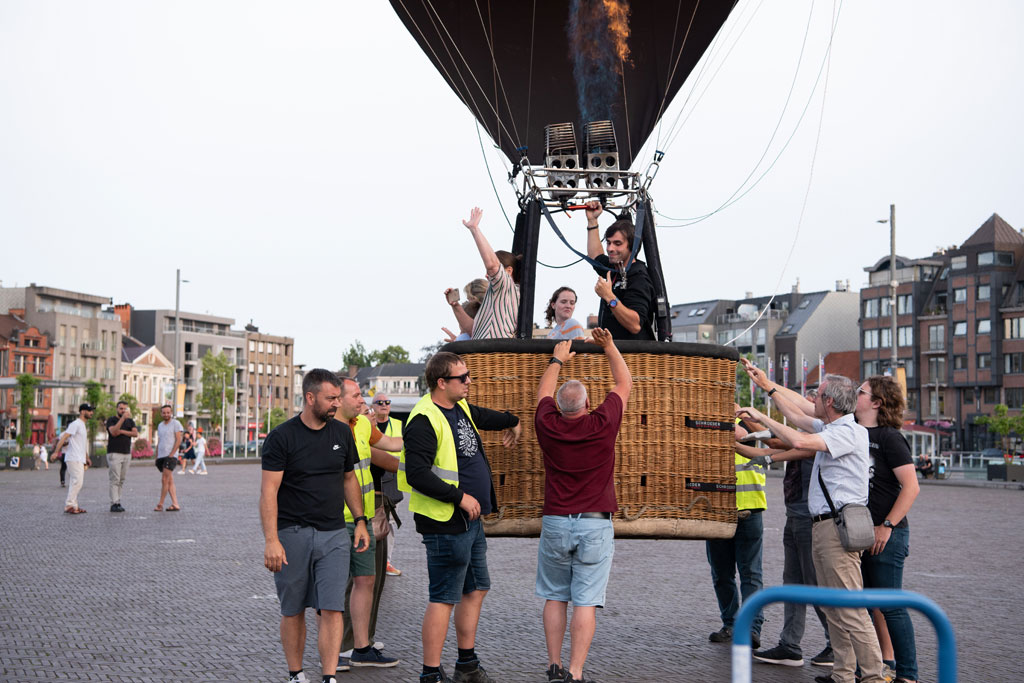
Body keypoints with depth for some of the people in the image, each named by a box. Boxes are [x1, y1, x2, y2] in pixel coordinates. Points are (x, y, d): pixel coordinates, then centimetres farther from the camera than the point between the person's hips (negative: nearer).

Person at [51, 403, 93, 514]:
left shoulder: (82, 426, 20)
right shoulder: (75, 424, -10)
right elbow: (63, 437, -18)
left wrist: (87, 458, 29)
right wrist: (56, 452, -25)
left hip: (79, 459, 10)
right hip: (74, 459, -10)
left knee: (74, 483, 9)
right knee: (77, 481, -14)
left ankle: (73, 506, 11)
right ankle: (69, 505, -14)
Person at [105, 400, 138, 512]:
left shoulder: (130, 421, 15)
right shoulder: (111, 420, 2)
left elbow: (135, 433, 0)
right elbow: (113, 432, -17)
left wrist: (122, 431, -9)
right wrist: (123, 418, -23)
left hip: (127, 454, 5)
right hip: (114, 453, -5)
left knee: (121, 480, 5)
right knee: (115, 480, -10)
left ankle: (118, 502, 9)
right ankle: (114, 504, -11)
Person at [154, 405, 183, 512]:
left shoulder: (176, 423, -2)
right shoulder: (160, 426, 19)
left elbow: (178, 441, -9)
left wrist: (171, 454, -16)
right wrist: (156, 458, 14)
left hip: (170, 456, -7)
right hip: (161, 456, 7)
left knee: (164, 480, -13)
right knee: (170, 481, 4)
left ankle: (160, 504, -8)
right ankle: (175, 504, 3)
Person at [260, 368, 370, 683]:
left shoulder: (342, 433, 9)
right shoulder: (282, 437, -7)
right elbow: (269, 491, -10)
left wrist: (360, 521, 13)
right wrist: (271, 540, -17)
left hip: (334, 534, 3)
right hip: (293, 535, -3)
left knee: (333, 609, -7)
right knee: (293, 611, 7)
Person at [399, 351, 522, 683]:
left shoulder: (461, 408, 10)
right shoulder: (425, 420, -19)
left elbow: (484, 416, 34)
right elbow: (417, 475, -27)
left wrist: (513, 422, 50)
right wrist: (460, 497, -22)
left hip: (471, 519, 10)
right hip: (446, 525, -10)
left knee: (476, 589, 18)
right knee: (444, 599, -5)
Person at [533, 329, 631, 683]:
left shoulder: (549, 427, -2)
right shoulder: (603, 425, -7)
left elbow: (543, 392, 21)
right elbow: (624, 384, 10)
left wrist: (557, 359, 35)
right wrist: (609, 346, 19)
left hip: (555, 522, 2)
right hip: (595, 524, -2)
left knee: (554, 597, 13)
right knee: (586, 602, -3)